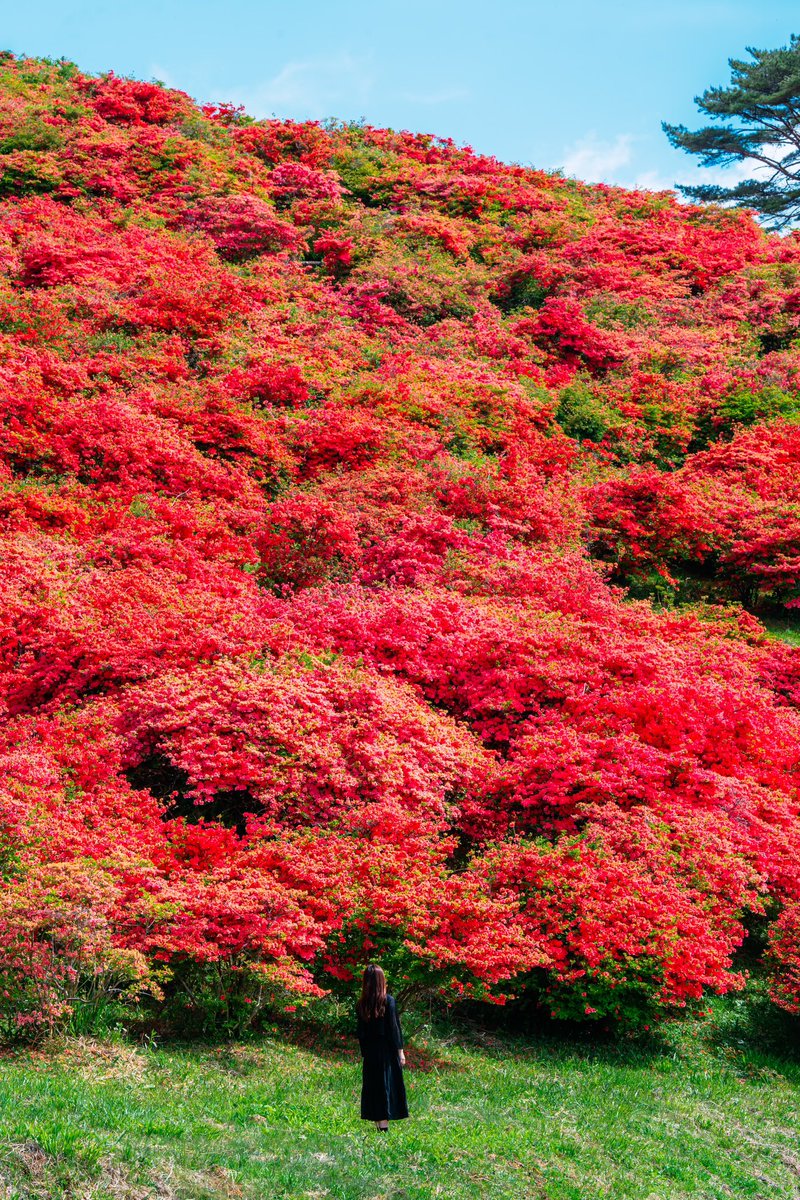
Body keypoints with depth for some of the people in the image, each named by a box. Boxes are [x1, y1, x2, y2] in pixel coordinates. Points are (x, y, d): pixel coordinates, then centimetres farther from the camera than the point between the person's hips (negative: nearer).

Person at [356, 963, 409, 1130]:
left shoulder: (361, 1004, 0)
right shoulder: (388, 1001, -11)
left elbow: (360, 1031, 4)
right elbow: (394, 1027, -10)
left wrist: (364, 1052, 13)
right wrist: (400, 1051, -4)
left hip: (370, 1051, 3)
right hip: (387, 1049, -3)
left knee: (373, 1085, 10)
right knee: (387, 1084, 3)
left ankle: (378, 1122, 12)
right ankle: (384, 1122, 1)